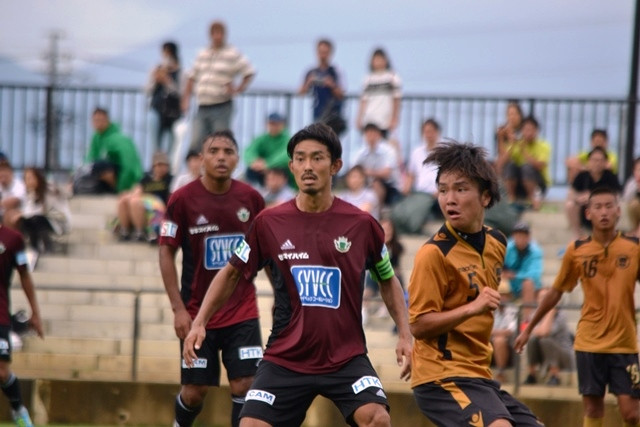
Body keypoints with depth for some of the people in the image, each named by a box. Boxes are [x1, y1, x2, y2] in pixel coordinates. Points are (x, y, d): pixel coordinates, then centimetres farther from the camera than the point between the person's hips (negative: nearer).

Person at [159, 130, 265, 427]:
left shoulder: (250, 198, -1)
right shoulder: (183, 199, -9)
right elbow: (166, 253, -4)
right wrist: (178, 308, -10)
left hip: (243, 312, 2)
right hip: (197, 312, -2)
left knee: (245, 384, -8)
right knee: (195, 390, 5)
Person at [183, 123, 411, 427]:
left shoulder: (361, 224, -3)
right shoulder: (270, 223, -2)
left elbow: (388, 280, 12)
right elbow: (232, 273, 11)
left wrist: (404, 334, 2)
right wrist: (199, 323, 1)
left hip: (347, 359, -1)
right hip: (285, 360, 1)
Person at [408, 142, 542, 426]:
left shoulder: (497, 242, 9)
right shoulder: (434, 253, -14)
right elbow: (418, 325, -17)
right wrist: (473, 308, -27)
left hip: (479, 375, 9)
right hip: (443, 376, -9)